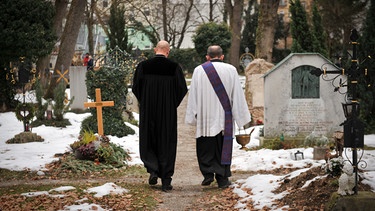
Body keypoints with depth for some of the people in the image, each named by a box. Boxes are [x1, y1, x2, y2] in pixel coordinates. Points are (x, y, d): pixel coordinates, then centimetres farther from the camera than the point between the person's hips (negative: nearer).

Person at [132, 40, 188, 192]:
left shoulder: (143, 66, -4)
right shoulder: (174, 67, -6)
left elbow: (135, 87, -1)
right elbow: (183, 89, -5)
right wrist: (172, 104, 11)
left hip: (148, 111, 0)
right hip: (168, 112, 0)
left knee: (148, 141, 16)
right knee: (167, 144, 7)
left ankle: (153, 170, -5)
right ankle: (166, 181, 5)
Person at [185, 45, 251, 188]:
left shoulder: (199, 70, -1)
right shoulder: (230, 70, -1)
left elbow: (193, 95, 0)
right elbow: (238, 95, 0)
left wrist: (192, 117, 5)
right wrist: (243, 119, 5)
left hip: (205, 117, 0)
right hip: (224, 117, 0)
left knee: (205, 148, 11)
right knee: (223, 148, 6)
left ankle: (208, 173, 1)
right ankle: (222, 178, 6)